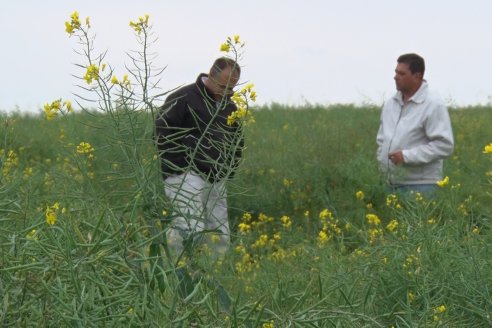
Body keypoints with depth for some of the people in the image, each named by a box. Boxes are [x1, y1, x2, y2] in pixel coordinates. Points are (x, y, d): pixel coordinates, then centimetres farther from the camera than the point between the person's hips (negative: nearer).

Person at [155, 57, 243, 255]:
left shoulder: (229, 107, 17)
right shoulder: (183, 98, -7)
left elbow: (237, 141, 30)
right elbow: (161, 133, -11)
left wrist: (229, 169, 16)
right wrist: (181, 164, -12)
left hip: (216, 180, 8)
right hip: (185, 176, -8)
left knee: (220, 237, 4)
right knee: (192, 231, -22)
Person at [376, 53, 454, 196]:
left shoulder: (433, 105, -10)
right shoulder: (390, 104, 13)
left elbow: (444, 145, -17)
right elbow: (382, 138, 24)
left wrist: (407, 156, -20)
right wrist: (382, 163, 9)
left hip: (420, 186, -7)